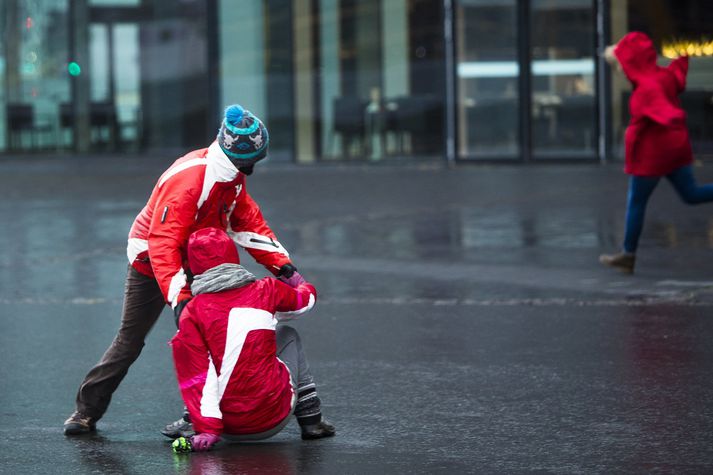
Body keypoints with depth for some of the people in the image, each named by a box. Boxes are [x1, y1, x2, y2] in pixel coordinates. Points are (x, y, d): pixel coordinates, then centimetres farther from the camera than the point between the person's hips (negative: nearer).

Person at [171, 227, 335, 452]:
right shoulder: (265, 290, -1)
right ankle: (310, 420, 24)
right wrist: (299, 282, 45)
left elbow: (195, 373, -13)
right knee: (288, 335, 26)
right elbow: (307, 299, 21)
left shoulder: (192, 312, -6)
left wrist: (206, 428, -15)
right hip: (273, 419, -1)